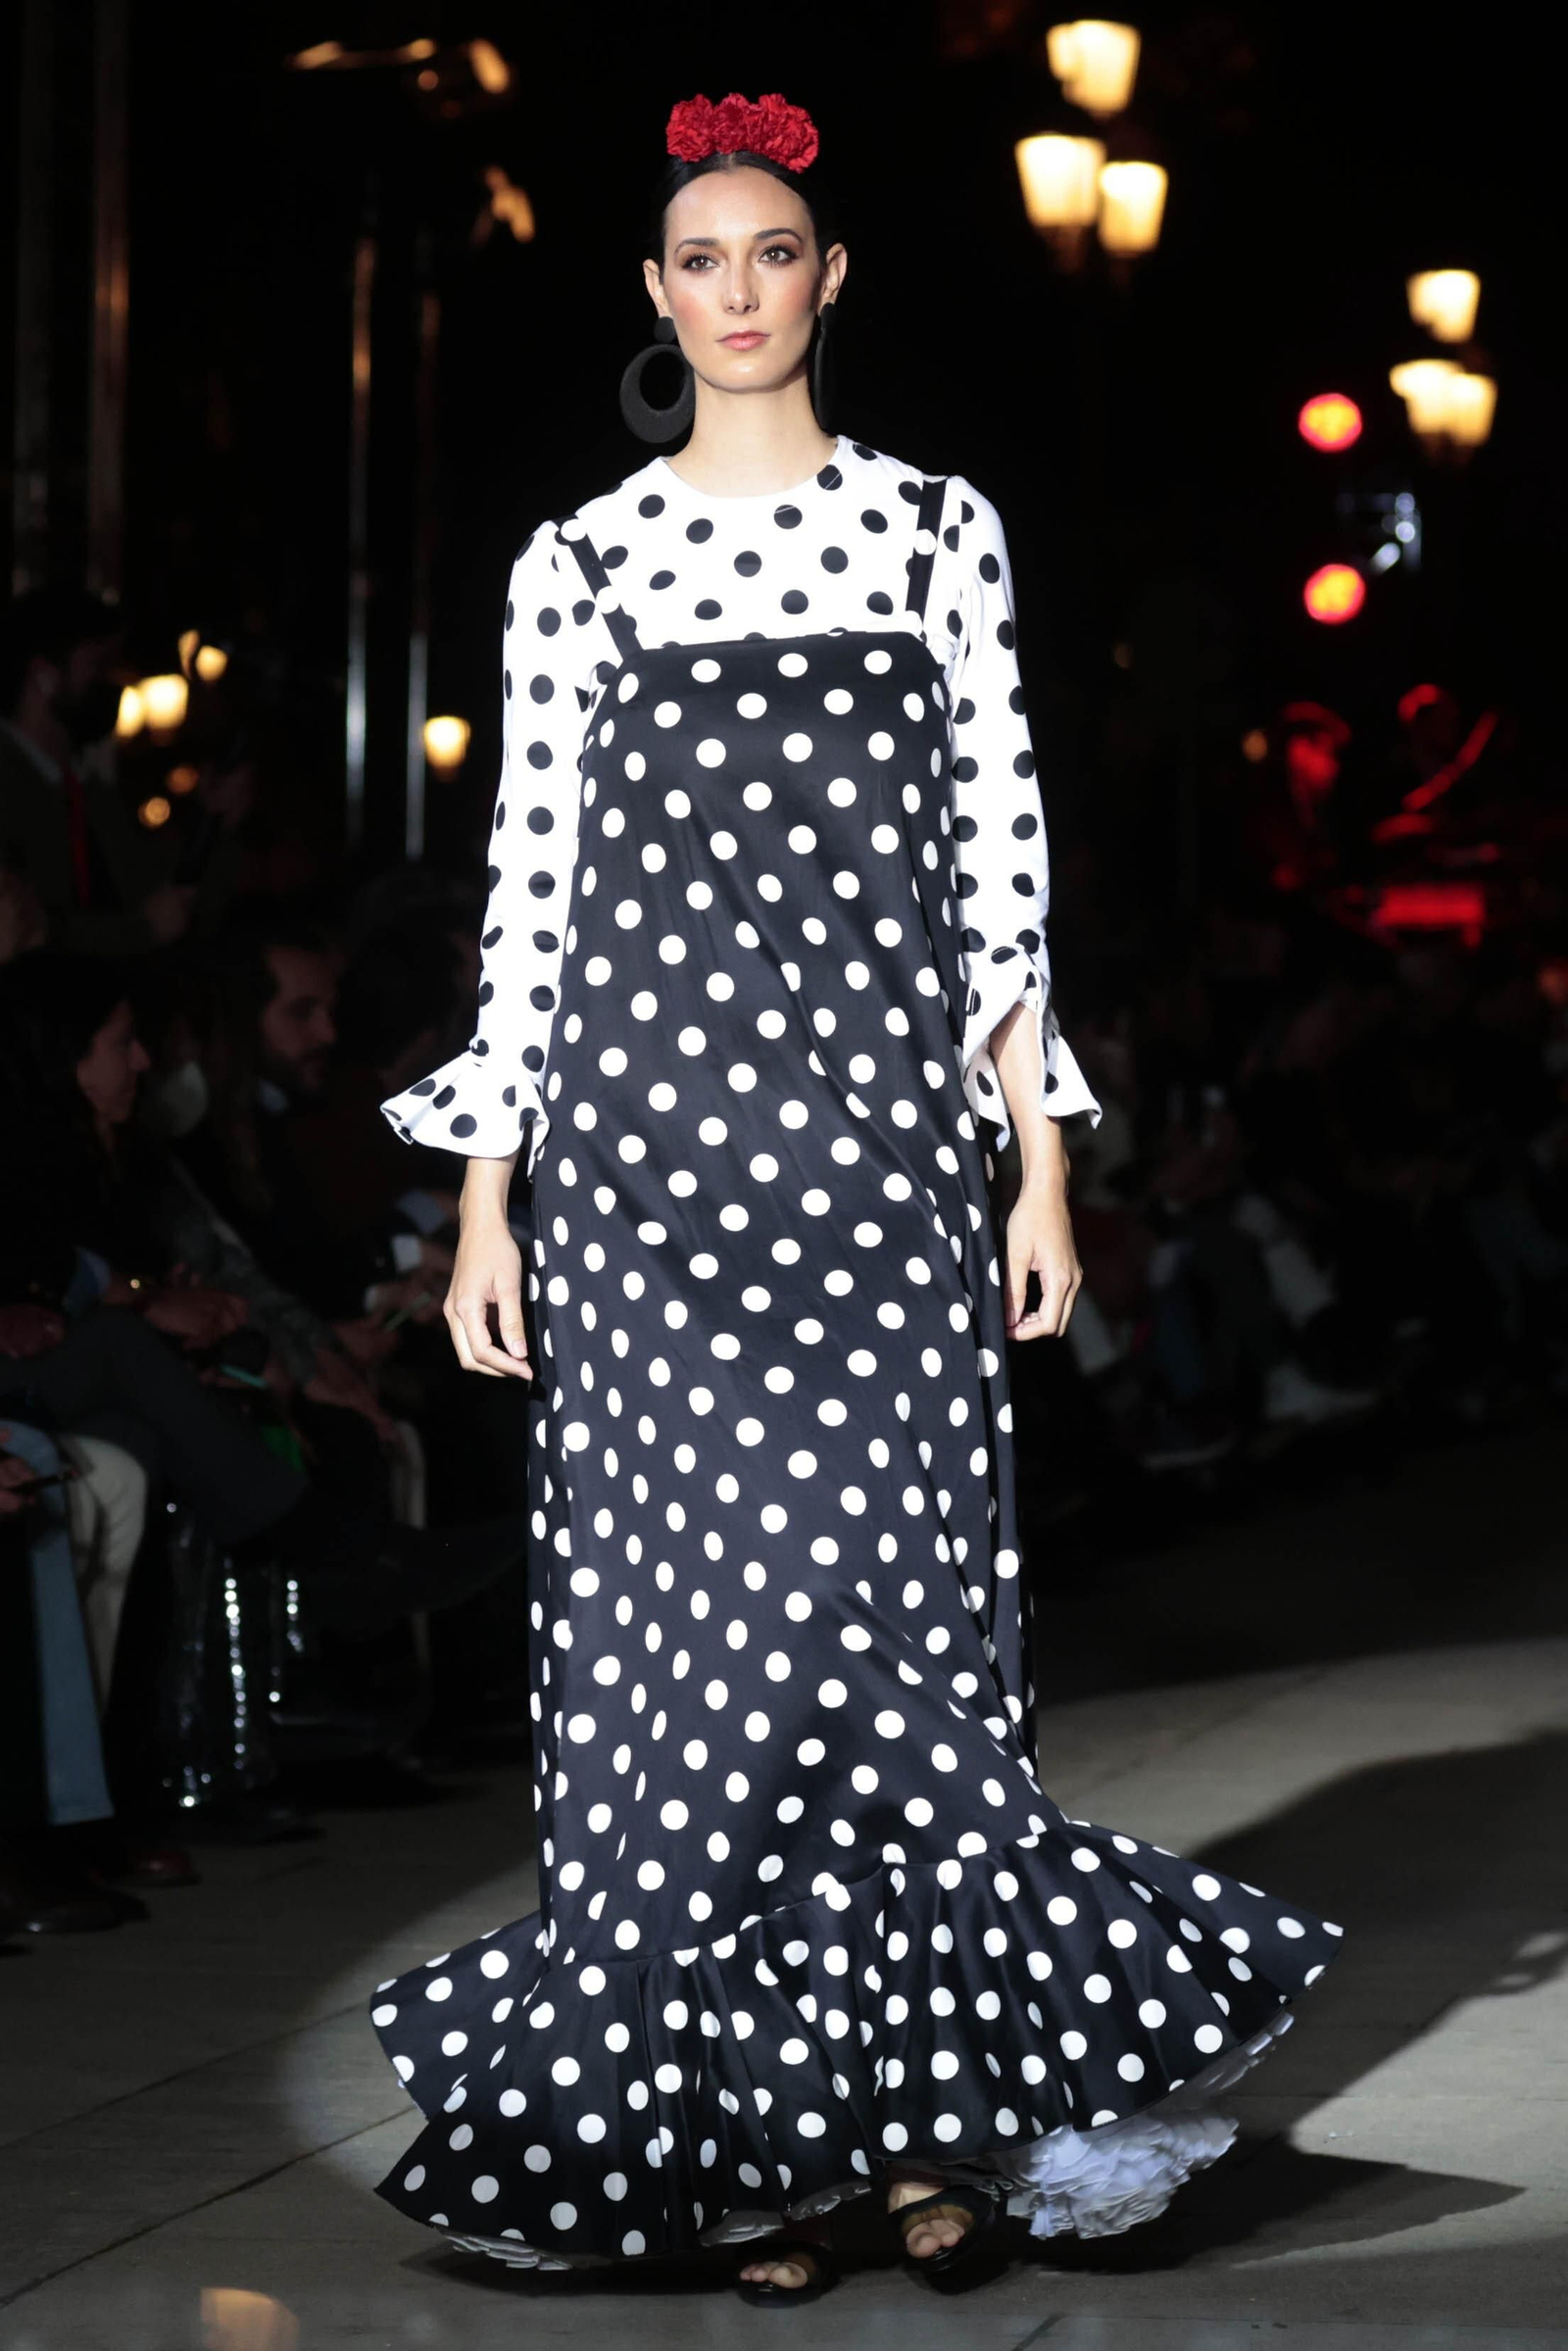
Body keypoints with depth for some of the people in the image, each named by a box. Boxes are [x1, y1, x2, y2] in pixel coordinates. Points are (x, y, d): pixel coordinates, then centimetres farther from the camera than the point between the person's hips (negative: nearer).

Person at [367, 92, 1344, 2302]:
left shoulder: (936, 528, 9)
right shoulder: (580, 561, 10)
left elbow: (998, 848, 7)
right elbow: (533, 881, 8)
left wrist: (1041, 1157, 0)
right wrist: (486, 1195, 4)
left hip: (879, 1120, -1)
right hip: (649, 1121, 1)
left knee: (877, 1596, -7)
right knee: (685, 1603, -2)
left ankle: (927, 2093, 4)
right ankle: (749, 2131, 5)